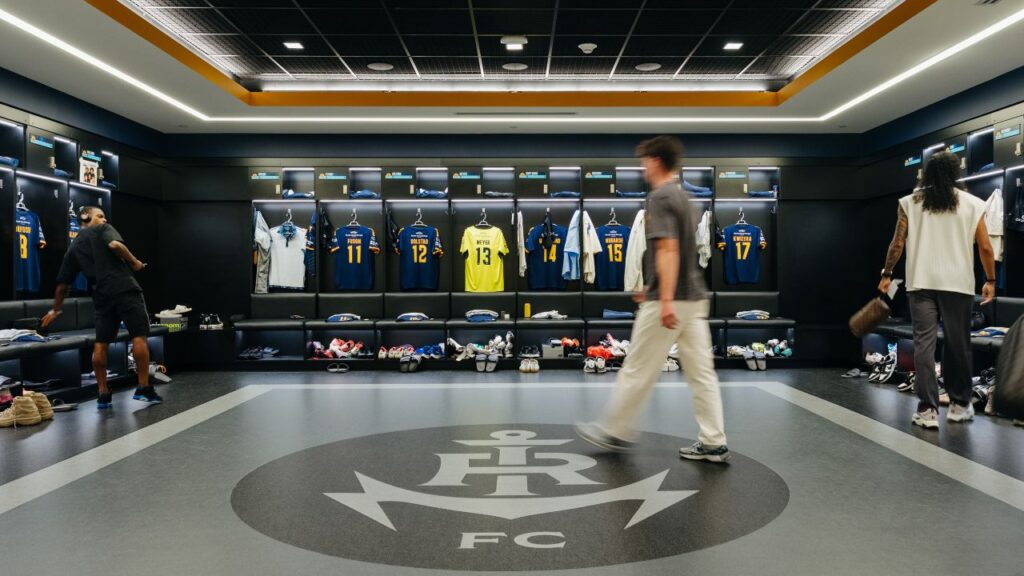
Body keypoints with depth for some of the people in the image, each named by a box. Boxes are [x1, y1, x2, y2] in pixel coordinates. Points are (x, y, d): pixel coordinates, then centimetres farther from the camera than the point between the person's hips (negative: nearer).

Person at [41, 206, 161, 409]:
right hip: (125, 288, -6)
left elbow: (63, 284, 23)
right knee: (139, 337, -4)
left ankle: (103, 395, 12)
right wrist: (134, 262, -2)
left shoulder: (73, 247, 22)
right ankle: (143, 388, -6)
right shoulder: (103, 229, 8)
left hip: (102, 296, 6)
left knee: (100, 344, 10)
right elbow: (115, 244, -17)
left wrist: (55, 310, 33)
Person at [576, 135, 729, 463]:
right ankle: (714, 444, 11)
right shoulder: (681, 196, 17)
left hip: (670, 302, -9)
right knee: (701, 373, 8)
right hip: (693, 298, 9)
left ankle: (615, 432, 18)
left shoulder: (660, 198, -13)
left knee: (638, 371, 4)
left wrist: (666, 300, -28)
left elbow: (669, 249, -24)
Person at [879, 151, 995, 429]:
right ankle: (959, 405, 23)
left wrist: (887, 274, 11)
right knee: (958, 344, 11)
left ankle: (927, 410, -4)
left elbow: (898, 243, 1)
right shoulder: (972, 204, 4)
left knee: (924, 343, -1)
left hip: (921, 283, 0)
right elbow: (985, 247, 4)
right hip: (957, 283, 0)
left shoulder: (910, 202, 4)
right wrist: (990, 280, 15)